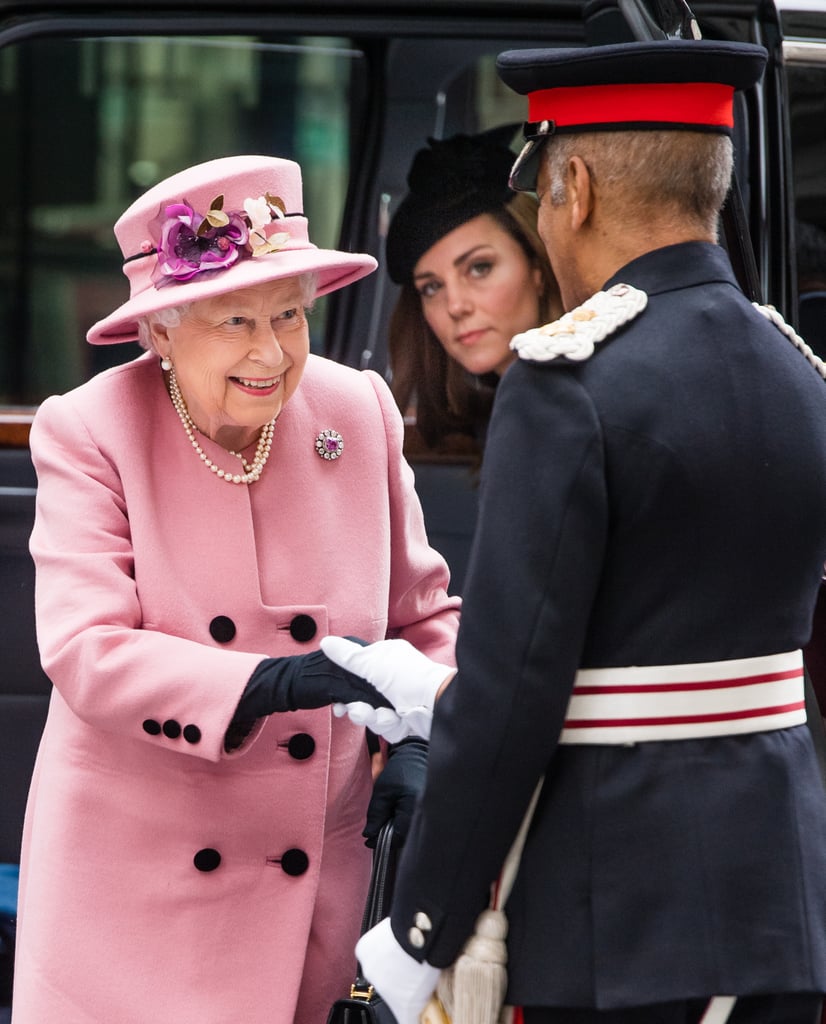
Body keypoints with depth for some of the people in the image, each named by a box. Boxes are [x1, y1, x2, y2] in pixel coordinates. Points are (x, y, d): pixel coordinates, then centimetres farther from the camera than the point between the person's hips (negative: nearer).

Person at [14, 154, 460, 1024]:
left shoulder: (360, 414, 1)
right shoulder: (90, 433, -8)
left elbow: (424, 616, 13)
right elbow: (84, 652, -19)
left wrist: (417, 743, -7)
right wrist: (269, 684, -31)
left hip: (311, 880, 3)